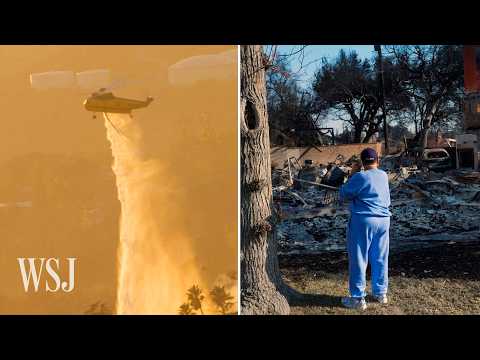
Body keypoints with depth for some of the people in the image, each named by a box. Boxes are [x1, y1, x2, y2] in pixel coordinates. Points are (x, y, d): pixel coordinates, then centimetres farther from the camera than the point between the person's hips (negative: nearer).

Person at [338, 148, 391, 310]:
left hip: (363, 221, -6)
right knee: (380, 258, 15)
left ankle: (358, 298, 8)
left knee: (358, 260, 2)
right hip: (383, 220, 6)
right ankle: (381, 293, 28)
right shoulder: (384, 175, 6)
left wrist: (352, 175, 0)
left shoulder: (360, 177, -13)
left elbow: (343, 195, -6)